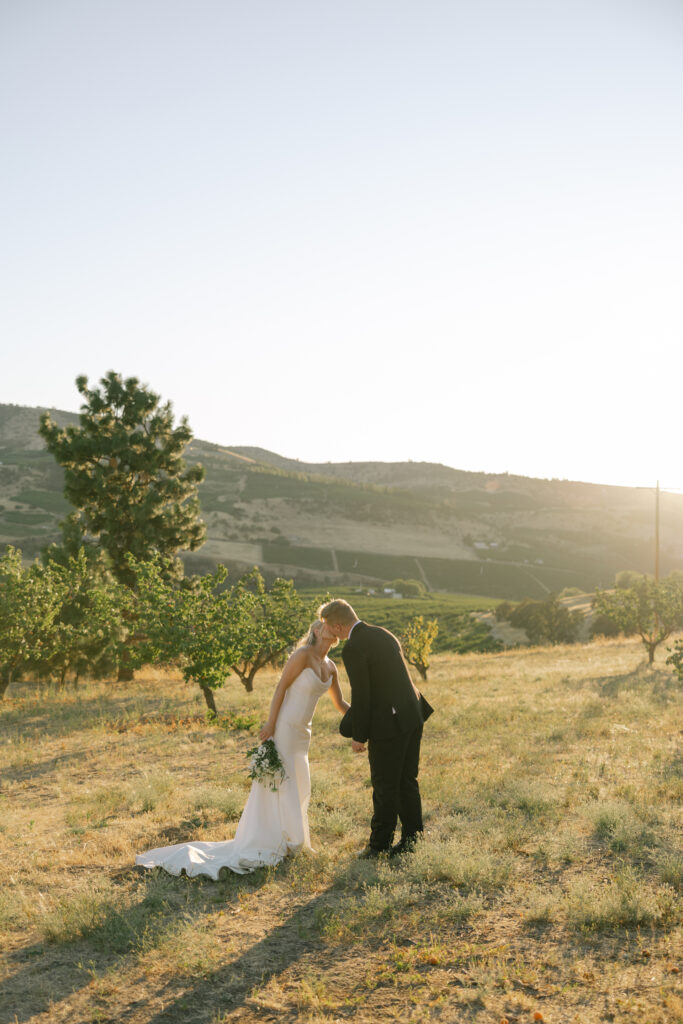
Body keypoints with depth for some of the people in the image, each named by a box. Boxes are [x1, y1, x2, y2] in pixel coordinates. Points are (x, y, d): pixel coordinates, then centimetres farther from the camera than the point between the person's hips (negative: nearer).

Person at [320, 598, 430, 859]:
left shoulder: (353, 649, -16)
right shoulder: (383, 634, 10)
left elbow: (361, 695, -16)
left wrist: (359, 736, -6)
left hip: (388, 724, -8)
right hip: (412, 716, 8)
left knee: (385, 787, 4)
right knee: (407, 782, 16)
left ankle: (380, 844, 15)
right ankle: (411, 840, 23)